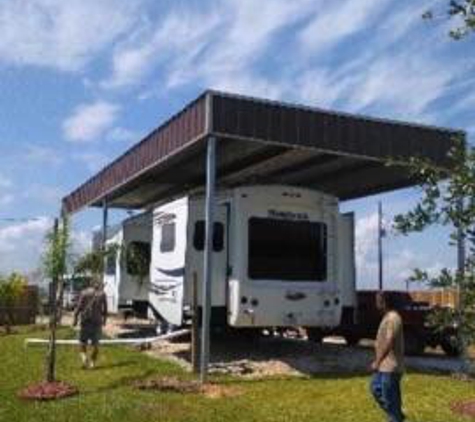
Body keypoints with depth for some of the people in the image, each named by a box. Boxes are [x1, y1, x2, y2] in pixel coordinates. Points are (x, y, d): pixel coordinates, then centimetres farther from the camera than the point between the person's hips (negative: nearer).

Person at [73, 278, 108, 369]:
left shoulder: (84, 292, 4)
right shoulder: (102, 294, 4)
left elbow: (79, 306, -3)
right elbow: (105, 309, 4)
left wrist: (75, 318, 0)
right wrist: (104, 319, 16)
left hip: (85, 320, 0)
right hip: (97, 321, 0)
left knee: (83, 342, 9)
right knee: (95, 343, 9)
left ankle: (84, 357, -13)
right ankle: (92, 362, 9)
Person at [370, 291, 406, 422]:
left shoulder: (393, 318, -21)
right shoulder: (388, 317, 11)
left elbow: (389, 343, -25)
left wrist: (377, 361, -20)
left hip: (390, 366, -10)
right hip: (384, 365, 10)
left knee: (389, 396, -1)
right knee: (376, 389, 18)